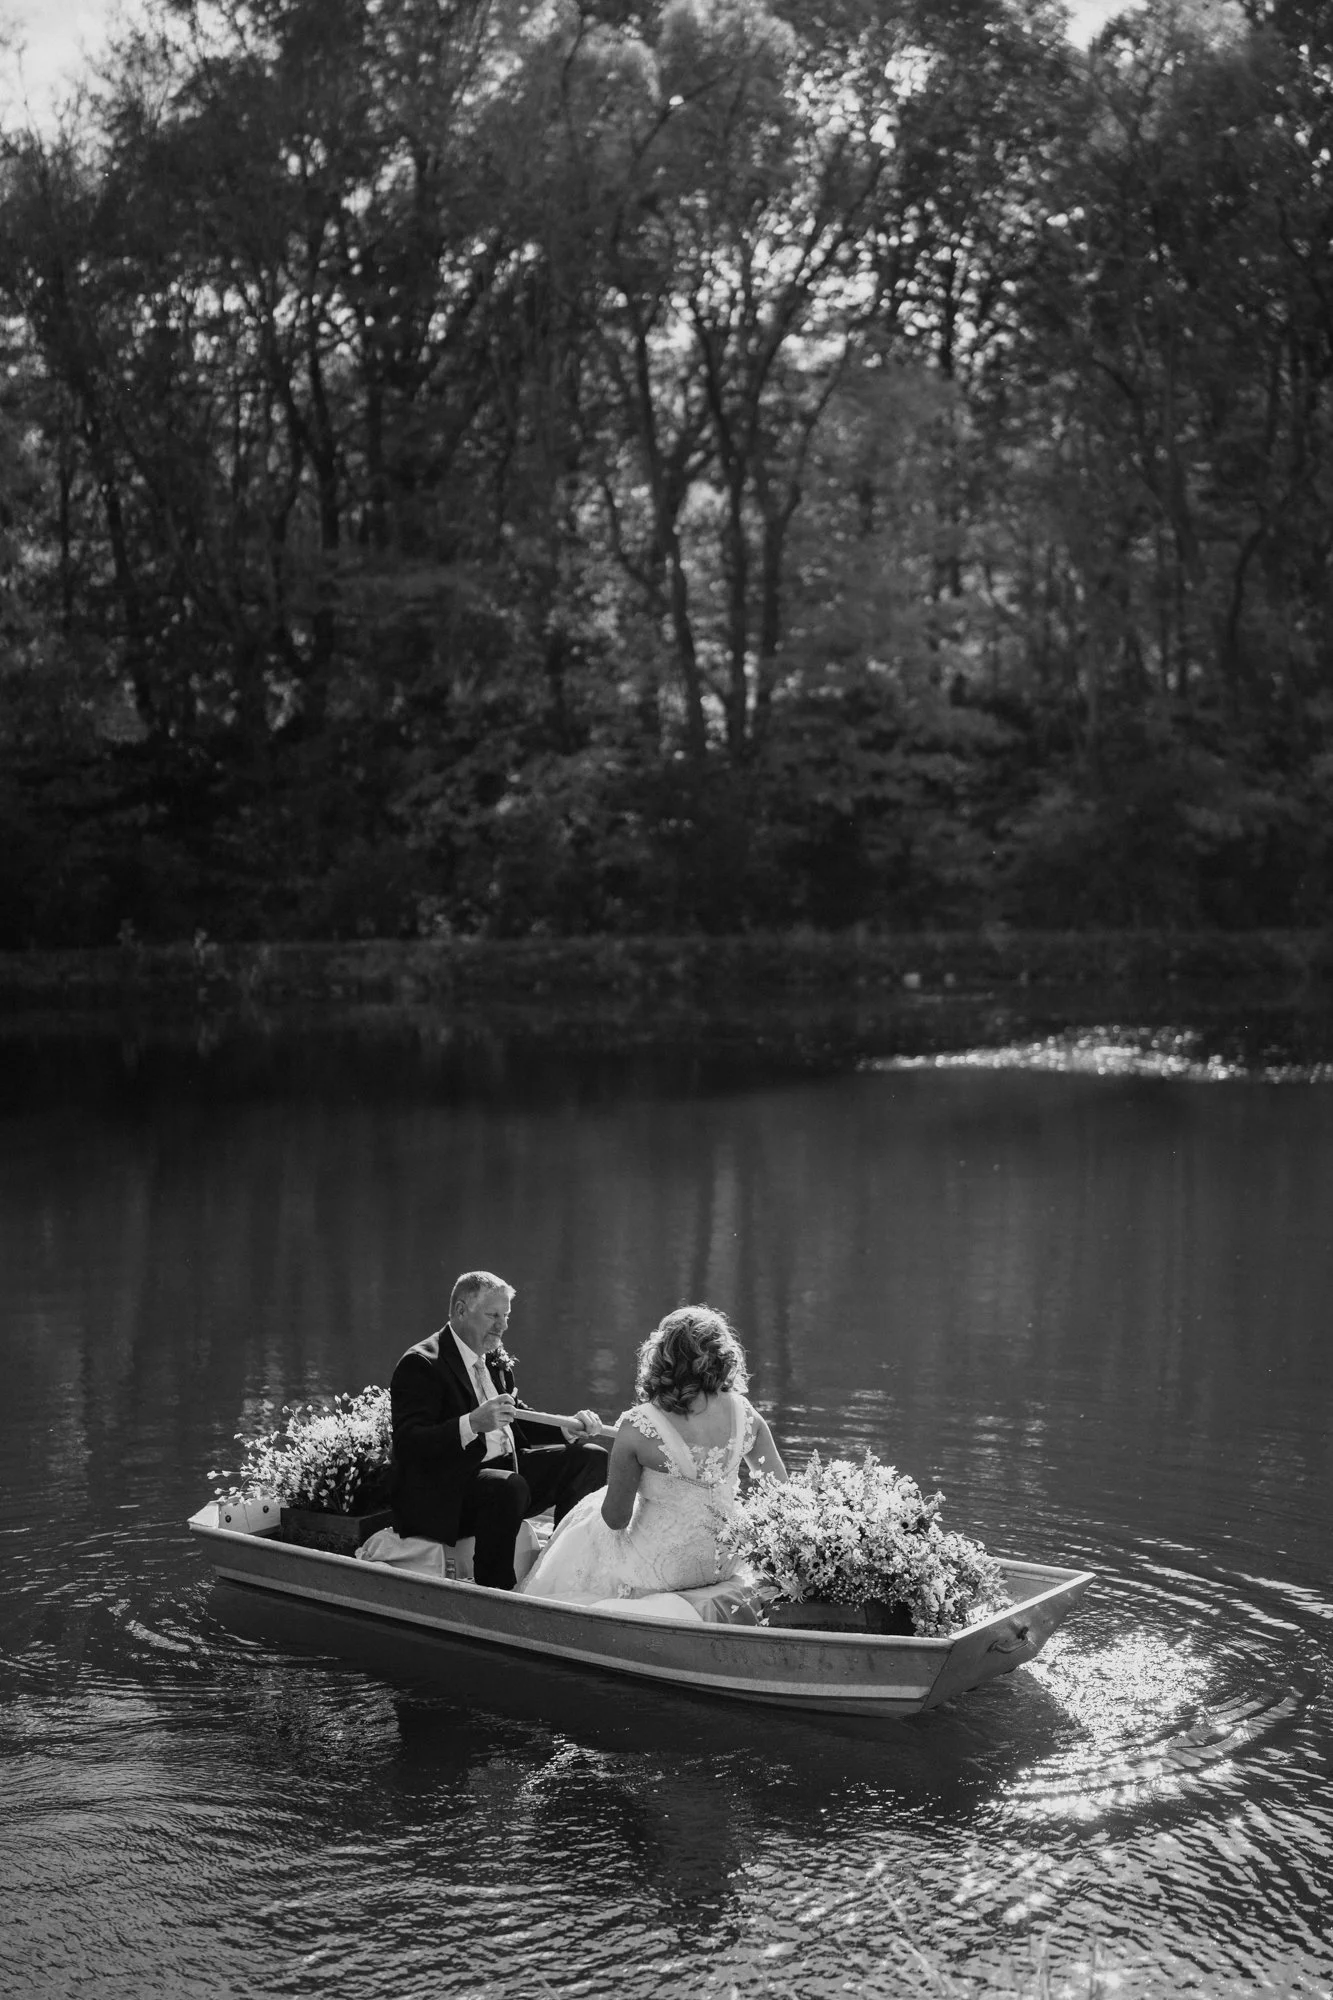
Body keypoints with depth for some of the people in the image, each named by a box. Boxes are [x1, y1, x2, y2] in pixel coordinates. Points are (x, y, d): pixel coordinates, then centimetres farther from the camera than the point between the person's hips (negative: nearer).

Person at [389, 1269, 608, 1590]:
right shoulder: (421, 1365, -13)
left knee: (591, 1457, 2)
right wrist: (471, 1424, -36)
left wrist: (567, 1428, 5)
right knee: (510, 1487, -37)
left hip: (503, 1467, 9)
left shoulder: (495, 1358, 13)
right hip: (440, 1491, -9)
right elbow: (407, 1444, -22)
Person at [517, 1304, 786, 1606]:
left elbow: (616, 1519, -15)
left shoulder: (638, 1426, -22)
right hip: (723, 1563, 4)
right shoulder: (742, 1413, -11)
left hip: (662, 1569, -4)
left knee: (586, 1526, 28)